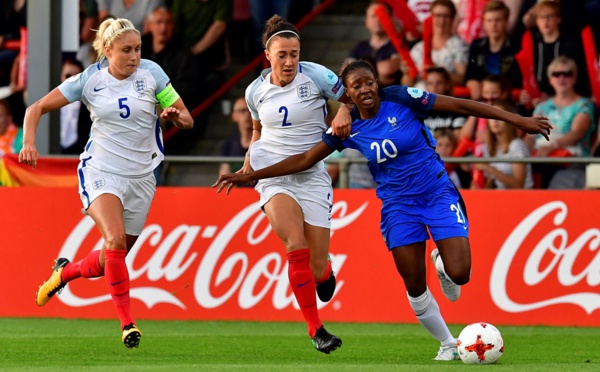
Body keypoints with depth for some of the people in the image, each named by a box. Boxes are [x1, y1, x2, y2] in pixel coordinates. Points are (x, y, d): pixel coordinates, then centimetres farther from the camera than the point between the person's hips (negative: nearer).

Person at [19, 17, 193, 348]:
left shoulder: (151, 73, -3)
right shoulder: (90, 80, -5)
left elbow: (186, 119, 1)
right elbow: (37, 109, 1)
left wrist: (176, 116, -23)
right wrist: (28, 143, -16)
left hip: (140, 177, 3)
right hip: (100, 172, -3)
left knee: (110, 261, 8)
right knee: (116, 238, -27)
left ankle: (64, 272, 41)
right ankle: (127, 322, -24)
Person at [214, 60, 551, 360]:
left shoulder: (401, 99, -12)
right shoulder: (349, 129, -3)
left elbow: (461, 105, -11)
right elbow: (305, 159, 5)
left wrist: (518, 119, -14)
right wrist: (250, 176, 1)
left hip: (438, 192, -2)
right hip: (399, 205, 2)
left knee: (459, 274, -17)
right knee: (415, 287, -3)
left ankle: (442, 265, 21)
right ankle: (448, 345, 20)